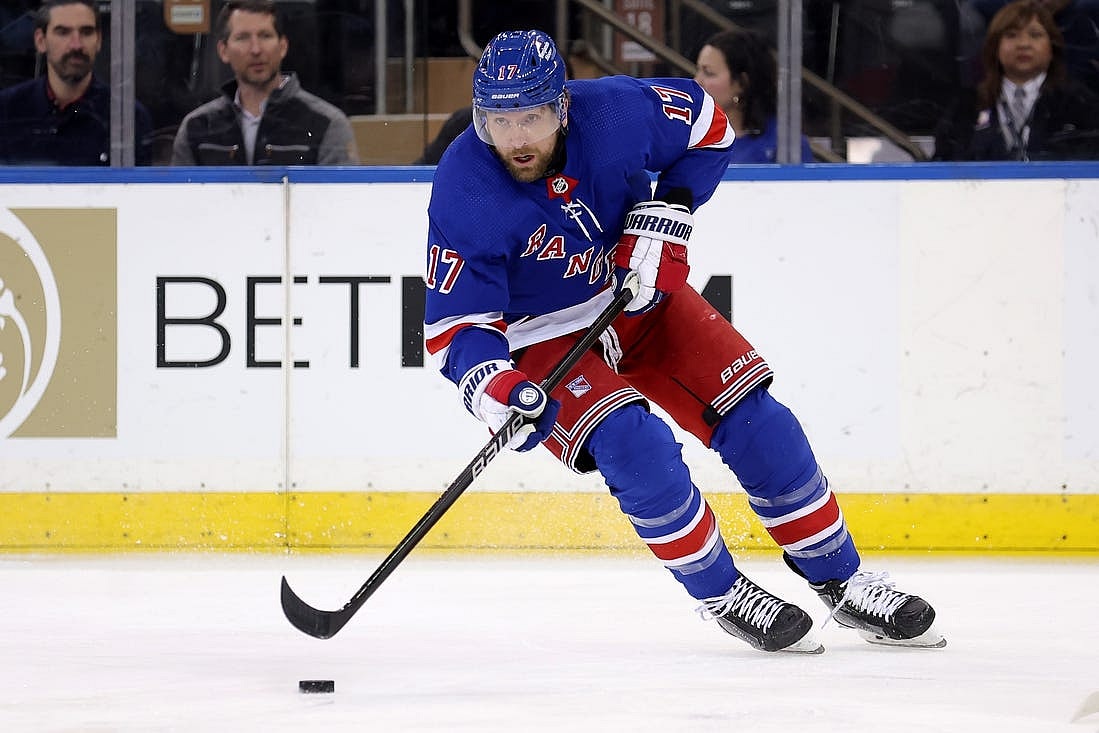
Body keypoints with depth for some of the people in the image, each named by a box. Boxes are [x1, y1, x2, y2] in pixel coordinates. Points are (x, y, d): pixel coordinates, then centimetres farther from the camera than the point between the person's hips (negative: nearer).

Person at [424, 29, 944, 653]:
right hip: (545, 338, -3)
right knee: (635, 447, -26)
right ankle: (724, 596, -6)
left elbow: (706, 125, -1)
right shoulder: (465, 192, -29)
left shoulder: (613, 111, -22)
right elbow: (454, 322, -24)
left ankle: (843, 583, 14)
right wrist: (490, 385, -43)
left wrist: (667, 213, -12)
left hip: (637, 293, 4)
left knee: (757, 422, -3)